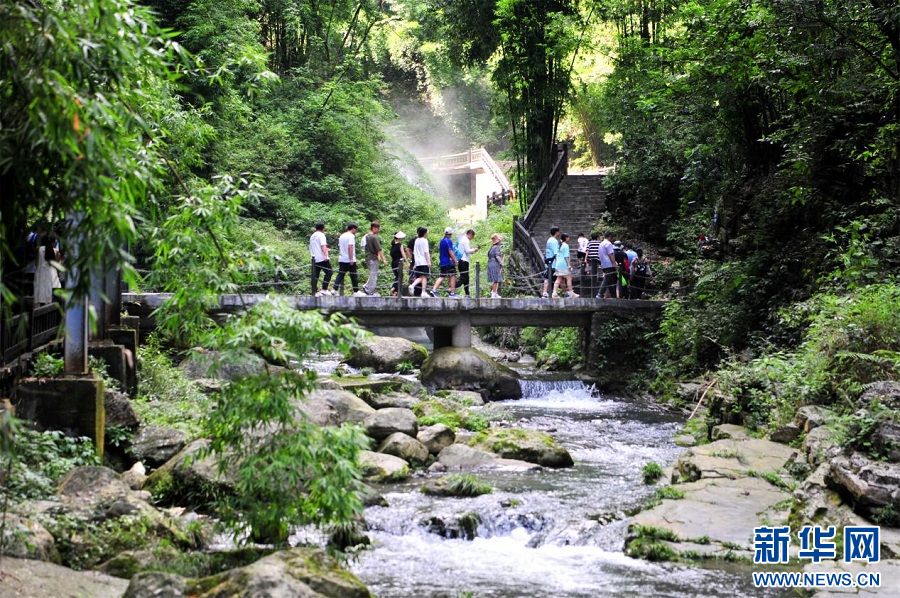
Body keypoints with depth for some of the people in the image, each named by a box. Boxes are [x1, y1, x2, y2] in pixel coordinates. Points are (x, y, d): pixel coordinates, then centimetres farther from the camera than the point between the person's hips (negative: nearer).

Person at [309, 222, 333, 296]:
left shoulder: (312, 236, 20)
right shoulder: (321, 235, -4)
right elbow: (323, 246, -15)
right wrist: (326, 255, -22)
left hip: (315, 259, 8)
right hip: (322, 258, -8)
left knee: (315, 275, 6)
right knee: (328, 272, -3)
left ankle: (315, 291, 2)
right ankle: (324, 289, -12)